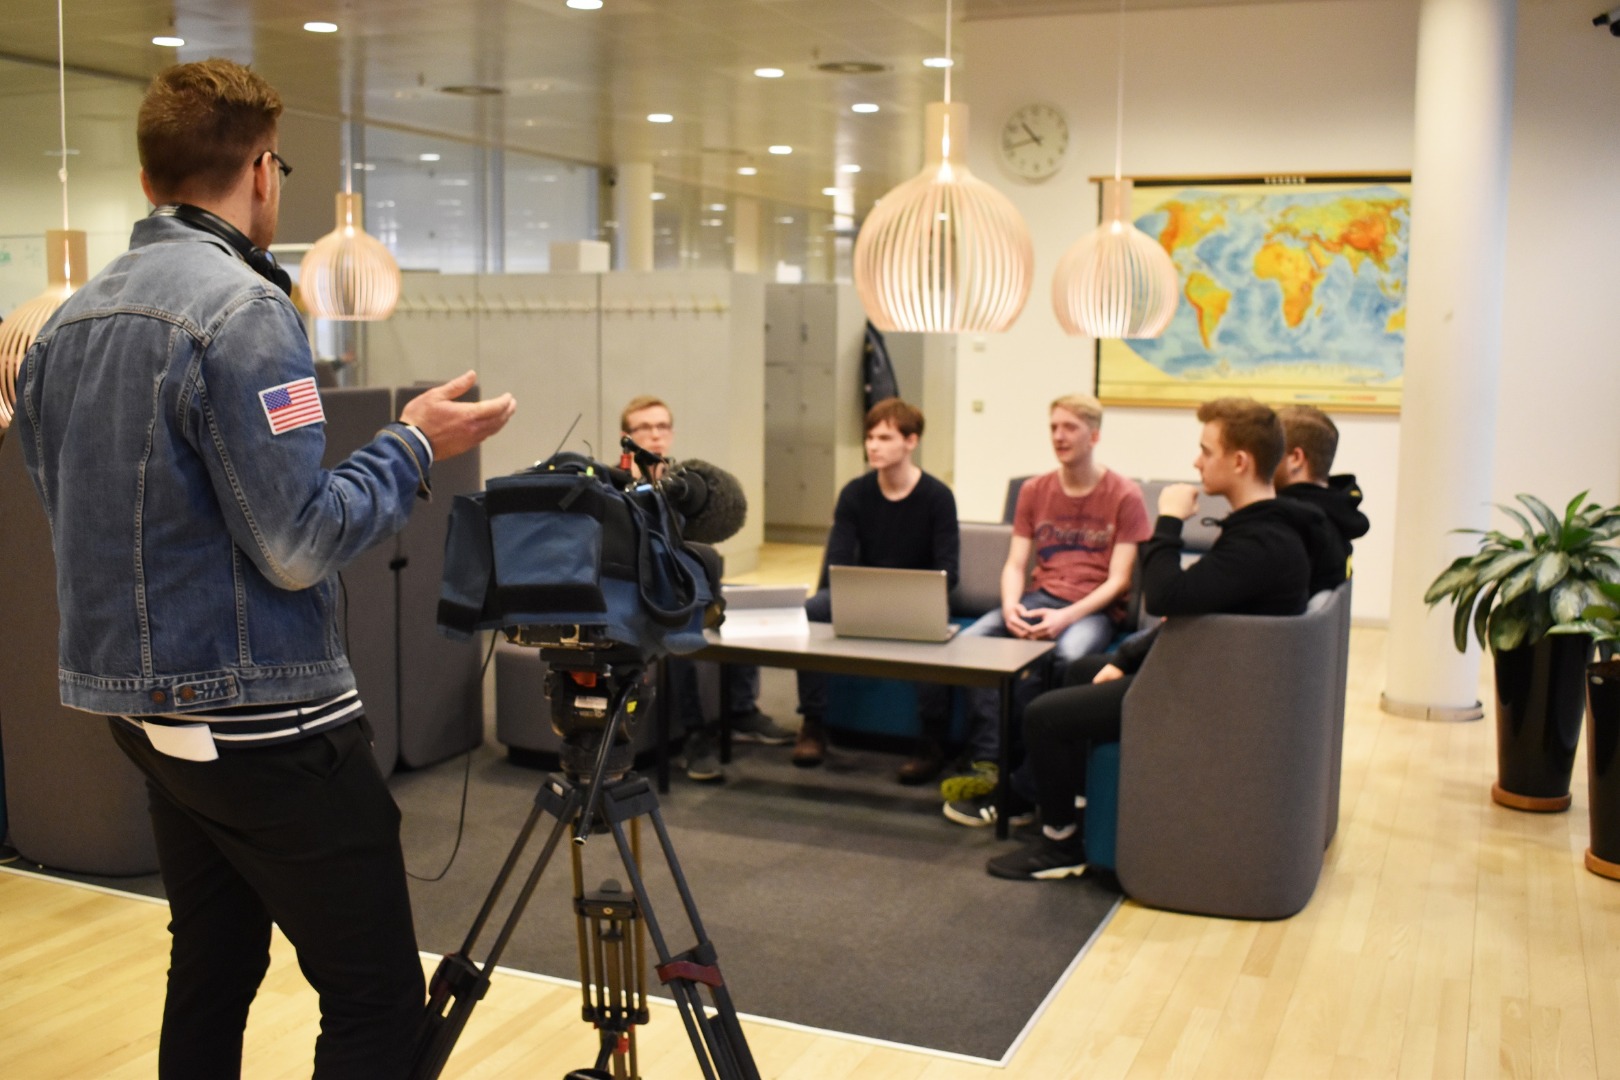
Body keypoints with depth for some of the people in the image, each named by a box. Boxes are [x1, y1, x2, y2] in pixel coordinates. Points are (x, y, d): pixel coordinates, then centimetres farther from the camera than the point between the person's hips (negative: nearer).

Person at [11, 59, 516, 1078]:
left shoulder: (67, 322, 9)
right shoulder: (242, 309, -17)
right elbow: (299, 544, -20)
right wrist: (415, 446, -8)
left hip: (143, 706, 9)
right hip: (262, 723, -9)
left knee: (211, 974, 19)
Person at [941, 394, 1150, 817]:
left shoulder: (1124, 496, 0)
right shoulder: (1034, 491, 14)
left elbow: (1119, 580, -6)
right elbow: (1015, 564, 10)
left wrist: (1065, 617, -21)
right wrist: (1011, 607, -14)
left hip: (1095, 608, -4)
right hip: (1040, 597, 5)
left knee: (1069, 654, -38)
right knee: (971, 640, -24)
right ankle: (985, 764, -26)